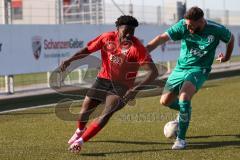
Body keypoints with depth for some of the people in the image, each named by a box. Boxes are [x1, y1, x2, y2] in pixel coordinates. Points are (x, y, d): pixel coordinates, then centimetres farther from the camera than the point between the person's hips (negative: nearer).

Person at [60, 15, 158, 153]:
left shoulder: (137, 47, -22)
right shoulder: (107, 38, -11)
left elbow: (154, 72, -27)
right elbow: (87, 50, 1)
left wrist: (136, 89, -37)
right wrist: (70, 60, -14)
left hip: (122, 86, -4)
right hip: (104, 79, 4)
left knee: (106, 114, -21)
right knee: (85, 109, 7)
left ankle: (80, 142, -15)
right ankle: (80, 131, 41)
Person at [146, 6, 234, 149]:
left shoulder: (216, 30, -17)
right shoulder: (183, 26, -16)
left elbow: (231, 38, 6)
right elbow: (162, 38, -24)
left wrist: (227, 57, 21)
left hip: (199, 70, -4)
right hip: (181, 67, 4)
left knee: (184, 97, -28)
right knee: (165, 101, 7)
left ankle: (181, 139, -16)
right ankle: (185, 110, 42)